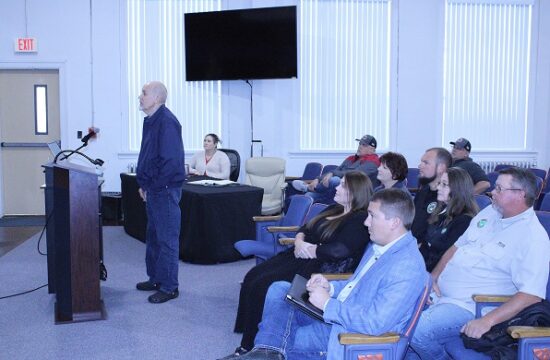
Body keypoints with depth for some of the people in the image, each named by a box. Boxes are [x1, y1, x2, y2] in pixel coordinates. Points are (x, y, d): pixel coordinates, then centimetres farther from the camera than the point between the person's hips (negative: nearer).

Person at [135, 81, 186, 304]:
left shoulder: (166, 122, -18)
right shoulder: (150, 121, 12)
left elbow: (171, 160, -23)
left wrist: (153, 186, -16)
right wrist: (144, 185, 14)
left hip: (165, 190, -10)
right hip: (153, 189, 10)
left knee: (167, 239, -1)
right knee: (153, 236, 19)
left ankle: (169, 288, 9)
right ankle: (155, 279, 32)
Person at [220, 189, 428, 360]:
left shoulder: (408, 268, -25)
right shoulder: (378, 246, 7)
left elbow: (374, 323, -30)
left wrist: (328, 304, -22)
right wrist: (331, 287, 0)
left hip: (348, 337, -9)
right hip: (333, 314, 9)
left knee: (280, 342, -10)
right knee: (279, 289, -3)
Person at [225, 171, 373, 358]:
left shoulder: (360, 220, -10)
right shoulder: (334, 209, 18)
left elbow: (338, 250, -23)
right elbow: (304, 229, 18)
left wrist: (308, 249, -11)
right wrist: (299, 242, -4)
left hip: (320, 269, -9)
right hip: (300, 258, 9)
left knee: (262, 287, -20)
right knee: (252, 278, -5)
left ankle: (254, 346, -4)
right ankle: (247, 343, 0)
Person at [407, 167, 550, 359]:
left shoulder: (534, 238, -14)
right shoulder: (489, 212, 11)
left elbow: (531, 295, -21)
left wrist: (487, 321, -28)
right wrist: (432, 277, 3)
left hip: (467, 306, -8)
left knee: (416, 331, -25)